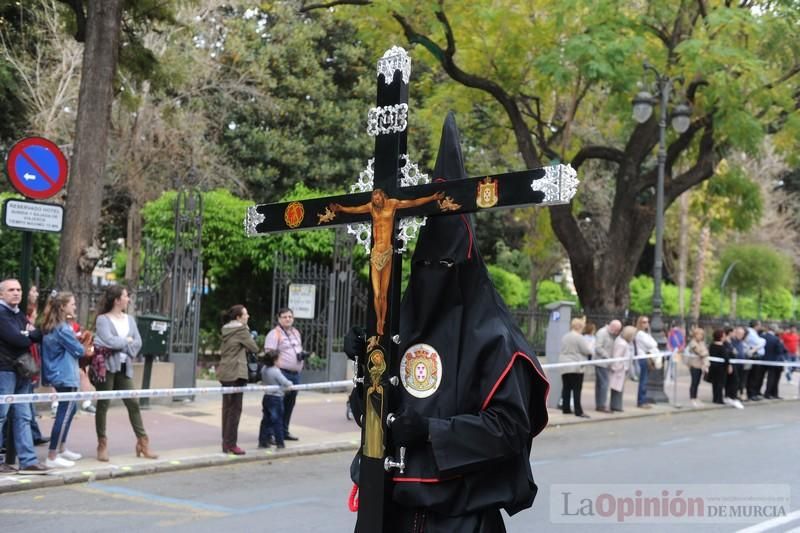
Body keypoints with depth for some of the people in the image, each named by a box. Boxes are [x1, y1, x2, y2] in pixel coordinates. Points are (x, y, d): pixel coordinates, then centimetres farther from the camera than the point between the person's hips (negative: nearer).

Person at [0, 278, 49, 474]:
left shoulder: (19, 315, 18)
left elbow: (39, 336, 14)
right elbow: (17, 340, -18)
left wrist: (30, 334, -5)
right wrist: (31, 336, 0)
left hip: (21, 371, 9)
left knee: (23, 417, 7)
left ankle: (28, 461, 9)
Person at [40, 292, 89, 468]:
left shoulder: (51, 327, 10)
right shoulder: (62, 328, -18)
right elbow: (78, 350, -11)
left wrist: (75, 338, 3)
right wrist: (88, 351, 8)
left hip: (59, 374, 10)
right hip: (65, 375, -10)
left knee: (70, 408, 21)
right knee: (64, 414, -7)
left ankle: (61, 449, 28)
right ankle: (52, 457, -6)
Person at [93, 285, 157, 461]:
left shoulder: (129, 319, 12)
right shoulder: (102, 319, -6)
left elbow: (138, 343, 5)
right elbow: (110, 341, -19)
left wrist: (121, 345, -10)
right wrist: (127, 341, -4)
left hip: (124, 367, 5)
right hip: (106, 366, -5)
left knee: (133, 403, 2)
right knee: (103, 405, 2)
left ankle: (142, 442, 8)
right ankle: (102, 444, 10)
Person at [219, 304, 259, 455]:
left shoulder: (226, 330, 14)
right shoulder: (241, 329, -10)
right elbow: (254, 348, -7)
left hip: (225, 373, 8)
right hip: (236, 373, -8)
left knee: (227, 408, 12)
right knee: (235, 409, -5)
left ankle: (226, 442, 17)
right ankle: (231, 444, -5)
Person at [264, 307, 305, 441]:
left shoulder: (296, 332, 19)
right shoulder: (274, 334, -8)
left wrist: (303, 354, 12)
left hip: (295, 374, 8)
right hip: (282, 373, -8)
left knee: (289, 405, 13)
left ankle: (284, 431, 23)